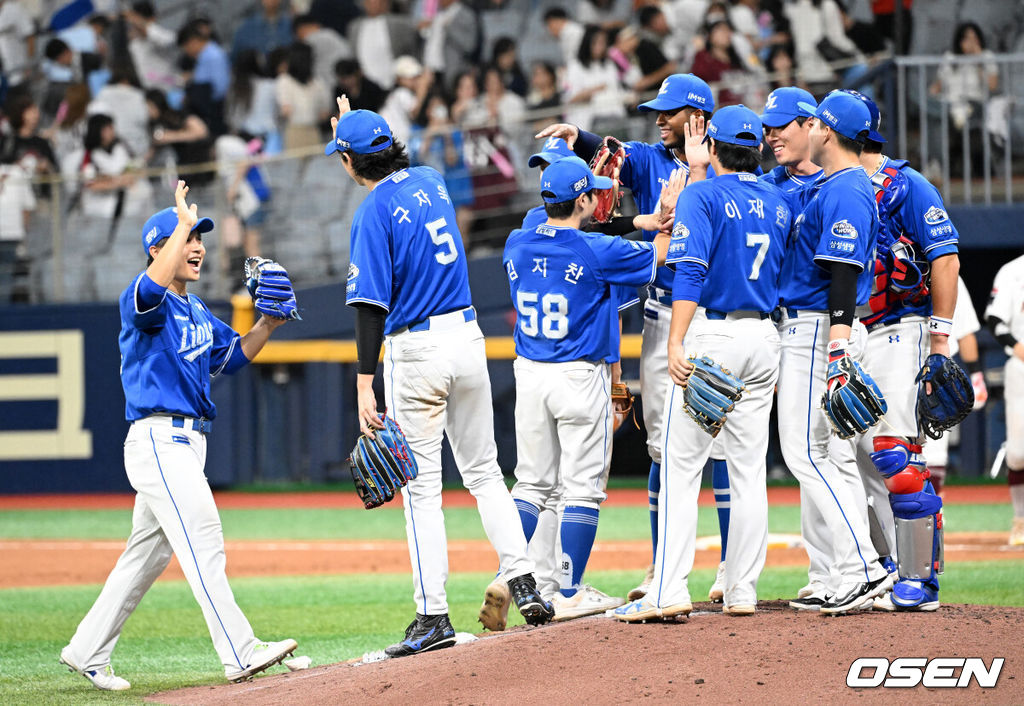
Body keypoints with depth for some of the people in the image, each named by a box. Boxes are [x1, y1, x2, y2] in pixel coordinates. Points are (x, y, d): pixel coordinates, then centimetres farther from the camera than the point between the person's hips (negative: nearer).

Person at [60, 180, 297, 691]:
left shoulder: (198, 311, 18)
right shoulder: (145, 303, -10)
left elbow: (232, 356, 24)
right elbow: (153, 286, -34)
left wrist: (267, 326, 6)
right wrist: (183, 223, -26)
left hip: (187, 445, 10)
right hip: (158, 441, -10)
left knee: (149, 553, 13)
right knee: (203, 543, -17)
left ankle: (87, 651, 21)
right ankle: (239, 654, -22)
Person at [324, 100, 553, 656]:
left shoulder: (373, 213, -13)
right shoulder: (431, 183, 8)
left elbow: (371, 306, -18)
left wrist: (364, 387, -19)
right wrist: (354, 129, 38)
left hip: (415, 350, -7)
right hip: (467, 338, 7)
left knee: (421, 488, -2)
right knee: (483, 471, 16)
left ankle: (433, 617, -4)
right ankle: (523, 583, 6)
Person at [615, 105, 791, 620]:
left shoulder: (701, 196, -6)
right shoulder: (778, 203, 13)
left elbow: (690, 273, -17)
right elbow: (787, 276, 17)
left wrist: (677, 345, -22)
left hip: (712, 335, -6)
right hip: (763, 337, 6)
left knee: (681, 466, -6)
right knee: (748, 470, 9)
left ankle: (668, 591, -13)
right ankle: (741, 590, 8)